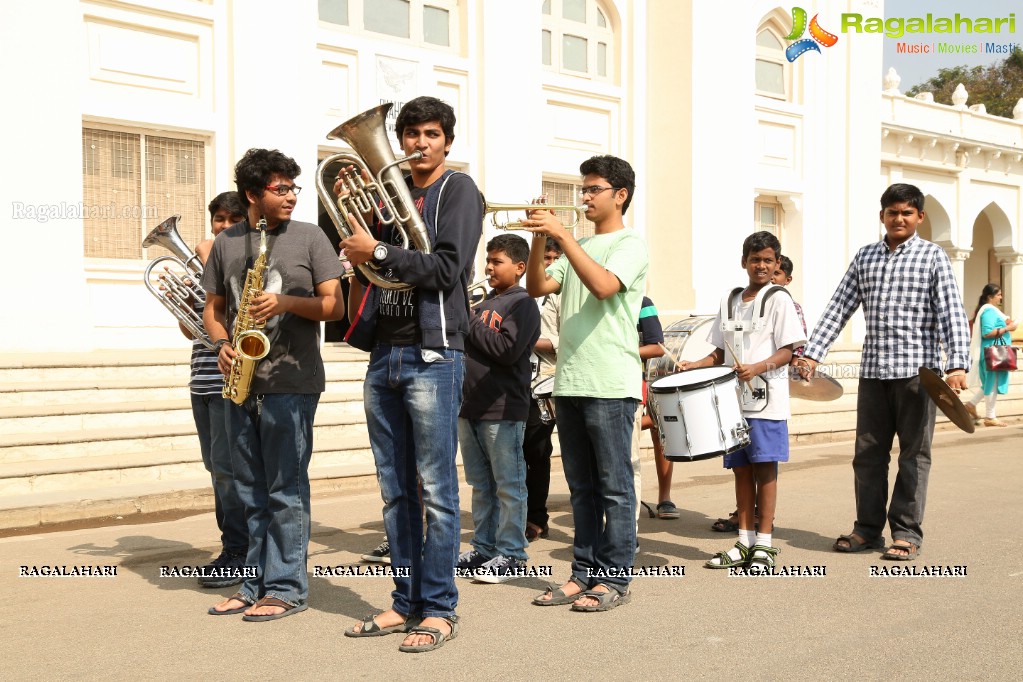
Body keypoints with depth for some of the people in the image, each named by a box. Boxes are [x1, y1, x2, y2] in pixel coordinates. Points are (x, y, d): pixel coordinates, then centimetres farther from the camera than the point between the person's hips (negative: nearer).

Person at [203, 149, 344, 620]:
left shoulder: (309, 237, 1)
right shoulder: (225, 243, 11)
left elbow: (334, 306, -2)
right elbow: (213, 308, 16)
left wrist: (286, 302, -17)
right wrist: (222, 344, -4)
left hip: (290, 382, -4)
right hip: (241, 382, 4)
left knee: (285, 492, -2)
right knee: (251, 492, 11)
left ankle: (288, 589, 7)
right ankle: (257, 583, 22)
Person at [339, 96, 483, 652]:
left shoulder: (458, 190, 0)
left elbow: (446, 270, -12)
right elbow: (349, 248, 17)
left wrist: (378, 252, -13)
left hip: (432, 356, -6)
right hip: (383, 355, 6)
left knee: (436, 491, -3)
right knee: (395, 492, 10)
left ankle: (439, 610, 5)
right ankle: (406, 602, 19)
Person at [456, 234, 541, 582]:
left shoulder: (522, 304, -7)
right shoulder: (484, 303, 18)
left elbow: (507, 349, -21)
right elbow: (467, 344, 20)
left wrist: (470, 322, -13)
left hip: (503, 411, -8)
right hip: (471, 407, 8)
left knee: (508, 487, -1)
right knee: (481, 485, 14)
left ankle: (511, 554, 6)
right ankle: (484, 548, 23)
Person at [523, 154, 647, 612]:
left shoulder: (630, 244, -2)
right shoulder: (579, 247, 20)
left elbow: (603, 285, -21)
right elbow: (537, 287, 10)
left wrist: (562, 235, -22)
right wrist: (539, 240, -3)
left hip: (610, 385, -7)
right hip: (569, 382, 7)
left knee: (614, 487, 0)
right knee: (582, 488, 11)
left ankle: (614, 579, 6)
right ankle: (584, 574, 18)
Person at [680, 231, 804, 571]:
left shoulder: (779, 299, -3)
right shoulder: (731, 301, 14)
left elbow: (787, 351, -9)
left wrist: (757, 368, -24)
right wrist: (694, 365, 2)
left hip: (767, 400, -5)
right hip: (734, 399, 6)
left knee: (764, 468, -2)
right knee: (740, 468, 8)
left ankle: (764, 544, 5)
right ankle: (744, 542, 16)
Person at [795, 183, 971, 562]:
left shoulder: (932, 257, 0)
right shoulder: (865, 257, 12)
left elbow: (952, 315, -8)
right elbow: (838, 309, 10)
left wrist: (957, 365, -20)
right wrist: (812, 354, 1)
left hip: (918, 371, -4)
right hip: (873, 371, 4)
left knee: (913, 455, 3)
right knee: (867, 453, 9)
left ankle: (907, 533, 11)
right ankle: (868, 529, 20)